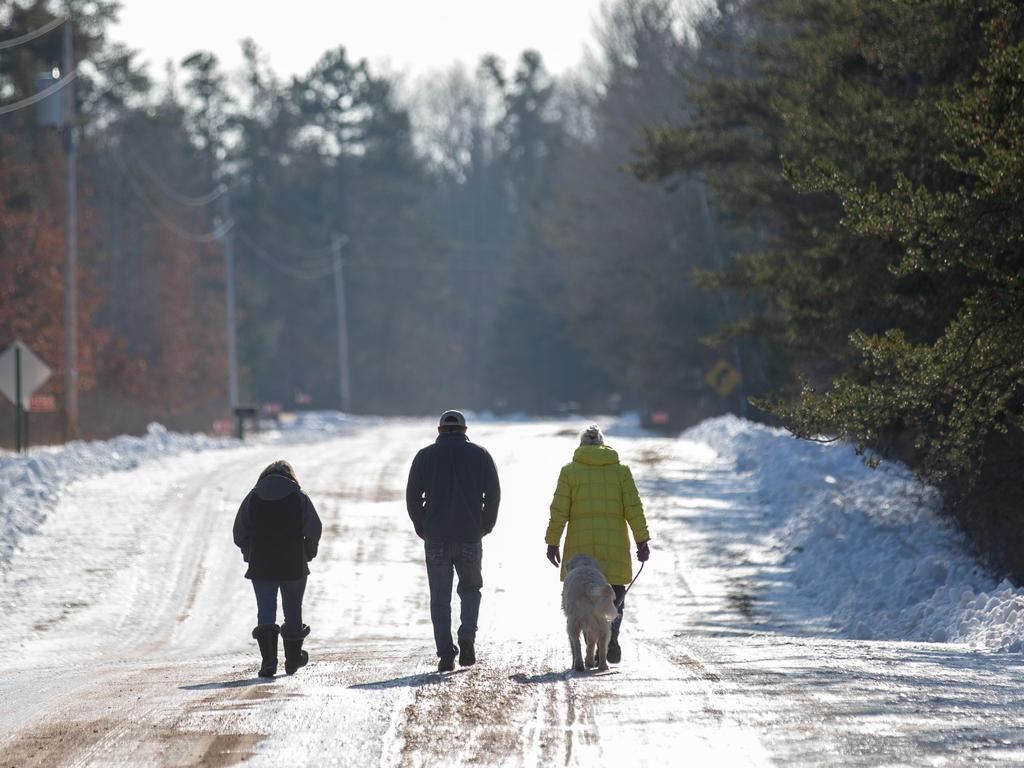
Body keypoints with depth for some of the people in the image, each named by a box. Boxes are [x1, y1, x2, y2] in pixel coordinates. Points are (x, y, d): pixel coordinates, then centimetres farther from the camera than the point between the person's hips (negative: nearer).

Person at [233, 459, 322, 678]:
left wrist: (249, 554, 13)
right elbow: (314, 530, -6)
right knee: (293, 611, 14)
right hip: (294, 567, 0)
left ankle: (269, 660, -14)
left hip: (261, 567, 0)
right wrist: (307, 553, 9)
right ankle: (293, 659, 26)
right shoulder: (299, 497, -1)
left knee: (266, 612, 0)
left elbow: (239, 534, 1)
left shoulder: (252, 498, 3)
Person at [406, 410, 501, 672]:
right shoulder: (479, 455, 3)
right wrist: (484, 527, 10)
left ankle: (446, 654, -1)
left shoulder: (425, 456, 2)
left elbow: (412, 496, -2)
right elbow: (494, 494, 0)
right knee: (470, 589, 17)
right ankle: (467, 636, -6)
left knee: (440, 598, 4)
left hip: (436, 539, -1)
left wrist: (423, 529, 8)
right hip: (470, 538, 1)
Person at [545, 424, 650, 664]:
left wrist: (552, 542, 6)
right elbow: (634, 508, 2)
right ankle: (611, 630, -19)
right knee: (615, 593, 7)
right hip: (614, 544, 0)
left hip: (580, 545, 0)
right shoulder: (621, 470, 6)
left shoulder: (570, 471, 3)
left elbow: (559, 511, 0)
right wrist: (642, 541, 5)